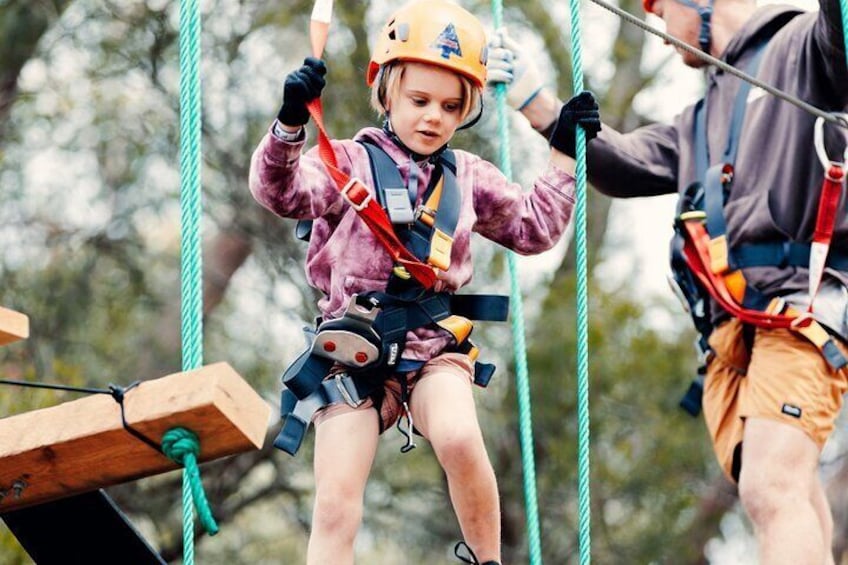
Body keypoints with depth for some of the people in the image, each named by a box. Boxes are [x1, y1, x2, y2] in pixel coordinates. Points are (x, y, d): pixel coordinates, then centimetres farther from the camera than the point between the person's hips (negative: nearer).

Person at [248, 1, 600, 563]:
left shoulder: (469, 177, 15)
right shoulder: (350, 162, 2)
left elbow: (534, 227, 25)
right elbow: (282, 192, -15)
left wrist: (564, 155, 18)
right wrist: (290, 124, -32)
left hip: (434, 344, 1)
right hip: (354, 347, -1)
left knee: (459, 438, -30)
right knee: (336, 506, -7)